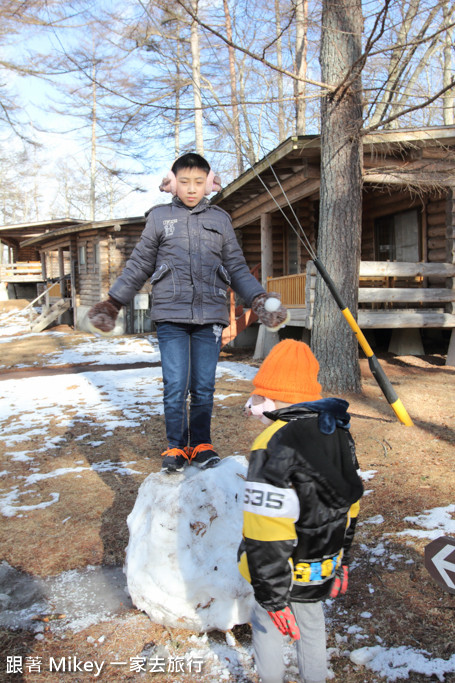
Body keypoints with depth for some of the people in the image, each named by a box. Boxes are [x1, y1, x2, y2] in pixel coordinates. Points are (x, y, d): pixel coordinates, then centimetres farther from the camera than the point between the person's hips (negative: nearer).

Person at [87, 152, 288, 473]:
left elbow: (238, 269, 14)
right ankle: (176, 447, 11)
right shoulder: (160, 217, 10)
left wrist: (260, 300, 2)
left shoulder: (221, 220, 13)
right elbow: (138, 266, 13)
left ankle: (201, 445, 19)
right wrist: (112, 303, 9)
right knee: (175, 386, -5)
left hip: (210, 315, 1)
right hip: (171, 316, -1)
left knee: (204, 386, 4)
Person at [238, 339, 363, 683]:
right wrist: (342, 560, 18)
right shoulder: (338, 433, -4)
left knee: (266, 622, 20)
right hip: (324, 569, 7)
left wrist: (273, 598, -18)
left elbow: (267, 539, -28)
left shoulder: (274, 447, -29)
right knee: (311, 621, 28)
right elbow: (349, 505, 7)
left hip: (286, 572, -6)